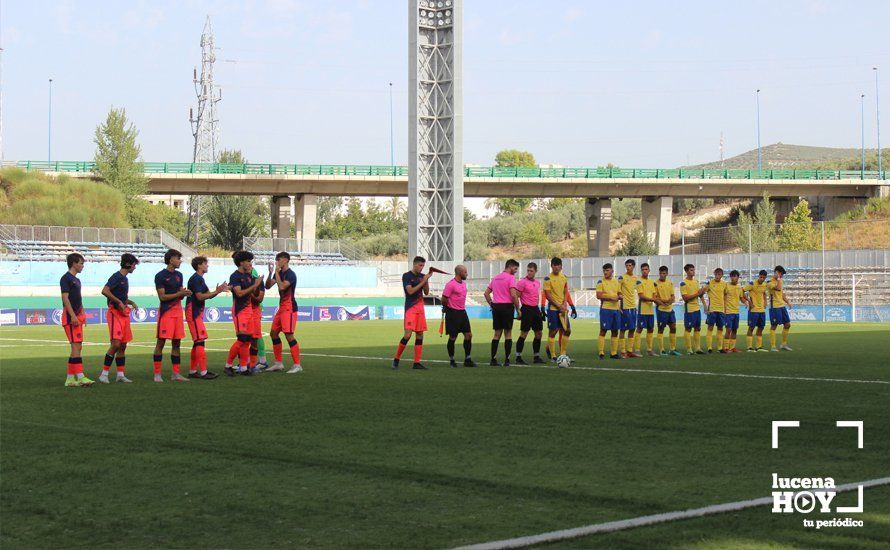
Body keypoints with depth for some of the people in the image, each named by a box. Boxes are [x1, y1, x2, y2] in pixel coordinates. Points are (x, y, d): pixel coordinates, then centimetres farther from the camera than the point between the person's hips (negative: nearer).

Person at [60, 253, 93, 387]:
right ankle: (80, 376, -19)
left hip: (77, 316, 10)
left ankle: (70, 378, 10)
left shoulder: (76, 280, 19)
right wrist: (72, 315, -22)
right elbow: (65, 297, -17)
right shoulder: (66, 278, -9)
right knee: (76, 346, -14)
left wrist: (82, 314, 18)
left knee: (77, 347, 8)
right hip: (70, 316, -10)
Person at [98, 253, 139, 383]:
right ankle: (104, 374, -10)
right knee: (116, 344, -15)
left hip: (124, 314, 9)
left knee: (123, 346, 8)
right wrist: (119, 302, -20)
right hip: (115, 313, -9)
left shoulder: (124, 279, 18)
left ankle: (121, 374, 11)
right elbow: (105, 291, -23)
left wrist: (130, 302, 12)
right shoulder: (117, 276, -9)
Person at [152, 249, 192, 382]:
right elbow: (162, 296, -11)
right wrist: (180, 293, -15)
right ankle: (157, 374, -3)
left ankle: (176, 374, 10)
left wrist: (184, 293, -5)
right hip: (166, 311, -7)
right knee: (161, 342, -5)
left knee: (176, 342, 6)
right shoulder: (160, 276, -7)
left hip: (177, 311, 7)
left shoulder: (179, 275, 14)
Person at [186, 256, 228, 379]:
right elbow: (200, 296, -20)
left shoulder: (200, 279, 17)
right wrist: (217, 292, -20)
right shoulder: (196, 279, -13)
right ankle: (203, 372, -14)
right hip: (193, 313, -10)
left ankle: (192, 371, 16)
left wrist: (219, 290, -1)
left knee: (197, 342, 12)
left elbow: (208, 295, 15)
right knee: (200, 341, -12)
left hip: (197, 313, 10)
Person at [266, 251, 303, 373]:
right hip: (281, 307, 10)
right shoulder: (279, 273, 12)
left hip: (289, 308, -10)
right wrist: (270, 273, -6)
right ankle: (278, 363, 17)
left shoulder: (290, 274, -14)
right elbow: (268, 286, 8)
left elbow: (282, 286, -29)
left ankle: (297, 364, -9)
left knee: (289, 335, -12)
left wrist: (276, 273, -22)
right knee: (274, 333, 11)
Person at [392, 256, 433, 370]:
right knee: (408, 334, -14)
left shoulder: (422, 276, 11)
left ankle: (417, 363, 6)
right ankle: (396, 359, 0)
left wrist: (427, 280, -3)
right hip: (410, 308, -6)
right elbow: (410, 291, -16)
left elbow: (426, 292, 11)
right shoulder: (406, 276, -5)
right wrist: (423, 281, -15)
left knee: (420, 335, 3)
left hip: (420, 308, 6)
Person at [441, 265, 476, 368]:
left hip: (462, 312, 8)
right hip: (453, 313, -8)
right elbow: (444, 299, -15)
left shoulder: (464, 284, 12)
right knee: (452, 337, 0)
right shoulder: (451, 284, -15)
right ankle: (451, 360, 11)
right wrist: (445, 308, 0)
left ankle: (467, 359, 10)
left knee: (468, 335, 4)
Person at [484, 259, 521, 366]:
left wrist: (492, 305, 16)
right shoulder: (510, 277, -8)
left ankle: (493, 359, 7)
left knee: (497, 333, 10)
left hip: (496, 307, 6)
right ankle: (507, 360, 0)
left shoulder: (495, 278, 15)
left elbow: (486, 293, 17)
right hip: (507, 307, -6)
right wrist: (518, 309, -10)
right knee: (508, 333, 2)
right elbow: (513, 295, -17)